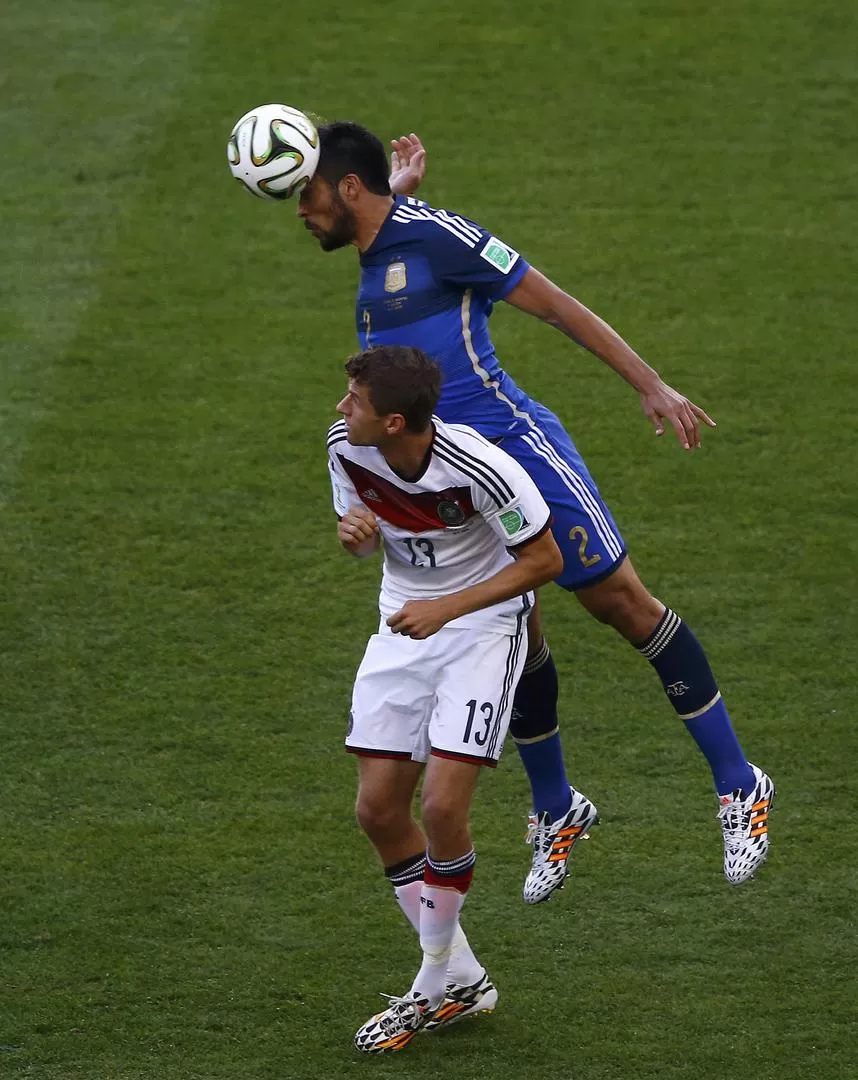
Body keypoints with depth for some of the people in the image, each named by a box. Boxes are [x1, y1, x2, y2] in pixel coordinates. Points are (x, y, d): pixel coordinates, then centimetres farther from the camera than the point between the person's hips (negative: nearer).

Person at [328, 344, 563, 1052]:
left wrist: (446, 609, -24)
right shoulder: (346, 448, -10)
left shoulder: (479, 469, -28)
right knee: (379, 807, 0)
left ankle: (435, 990, 2)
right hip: (404, 623, 6)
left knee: (443, 806, -17)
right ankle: (459, 978, 16)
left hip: (484, 627, -6)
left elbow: (544, 559, -17)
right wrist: (355, 534, -17)